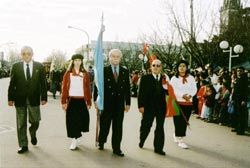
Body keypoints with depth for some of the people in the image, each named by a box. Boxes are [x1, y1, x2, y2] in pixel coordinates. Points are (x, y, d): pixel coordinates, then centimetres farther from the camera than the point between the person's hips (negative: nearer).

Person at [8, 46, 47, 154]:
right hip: (20, 99, 0)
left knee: (35, 121, 4)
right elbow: (12, 84, 3)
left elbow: (43, 83, 2)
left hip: (34, 99, 0)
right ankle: (23, 146, 17)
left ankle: (33, 134, 37)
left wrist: (43, 97, -3)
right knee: (21, 124, 6)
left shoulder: (39, 67, 2)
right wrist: (10, 98, -2)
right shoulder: (16, 66, 3)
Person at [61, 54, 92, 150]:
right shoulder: (68, 73, 3)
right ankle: (74, 140, 9)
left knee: (81, 120, 2)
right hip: (71, 101, 0)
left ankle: (75, 137, 25)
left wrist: (89, 102, 1)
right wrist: (63, 101, -3)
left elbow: (88, 88, 4)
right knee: (71, 121, 1)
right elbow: (64, 88, 1)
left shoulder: (85, 74, 4)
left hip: (82, 101, 1)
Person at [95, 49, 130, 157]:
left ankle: (116, 149, 13)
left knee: (118, 127, 5)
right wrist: (96, 100, -8)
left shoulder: (125, 72, 8)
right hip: (106, 103, -2)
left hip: (119, 104, 2)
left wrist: (128, 103, 6)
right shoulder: (103, 71, -1)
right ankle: (101, 143, 31)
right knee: (104, 125, 8)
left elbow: (127, 88, 8)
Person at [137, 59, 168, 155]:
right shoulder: (145, 78, 0)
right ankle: (141, 141, 36)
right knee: (146, 126, 10)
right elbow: (141, 93, -4)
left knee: (160, 128, 6)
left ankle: (158, 148, 16)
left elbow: (168, 92, 6)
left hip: (161, 108, 2)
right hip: (148, 107, -2)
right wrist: (141, 106, -10)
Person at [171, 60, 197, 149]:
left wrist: (190, 95, -16)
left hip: (188, 103, 3)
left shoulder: (191, 78, 9)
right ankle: (180, 140, 2)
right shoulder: (174, 78, 0)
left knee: (185, 121, 8)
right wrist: (183, 95, -21)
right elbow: (173, 90, -9)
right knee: (179, 121, -4)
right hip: (178, 102, -3)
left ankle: (176, 135, 29)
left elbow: (194, 89, 3)